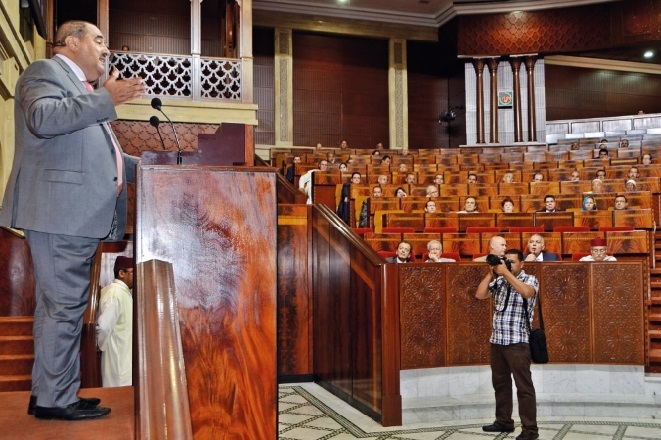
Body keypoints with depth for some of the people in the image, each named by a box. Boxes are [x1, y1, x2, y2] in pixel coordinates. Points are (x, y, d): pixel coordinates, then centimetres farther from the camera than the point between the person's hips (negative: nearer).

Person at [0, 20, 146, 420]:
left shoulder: (86, 91, 28)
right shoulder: (46, 72, -1)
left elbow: (96, 154, 33)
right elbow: (42, 118, -21)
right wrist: (108, 98, -22)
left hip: (78, 214, 10)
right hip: (59, 211, -10)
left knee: (59, 306, 12)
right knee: (64, 305, -8)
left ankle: (48, 395, 20)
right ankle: (56, 399, 0)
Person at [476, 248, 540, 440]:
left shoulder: (530, 279, -2)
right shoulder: (499, 281, 11)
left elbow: (527, 292, -24)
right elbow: (480, 295, 2)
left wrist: (506, 272, -21)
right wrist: (491, 273, -3)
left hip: (518, 342, -6)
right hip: (497, 340, 6)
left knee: (524, 386, -3)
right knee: (500, 383, 14)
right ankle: (503, 421, 25)